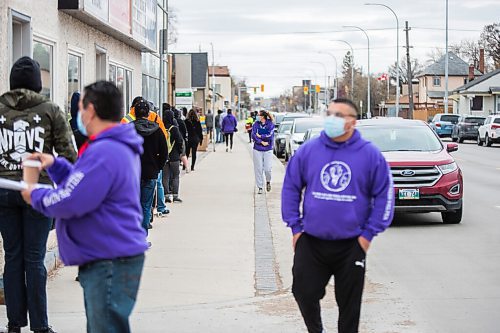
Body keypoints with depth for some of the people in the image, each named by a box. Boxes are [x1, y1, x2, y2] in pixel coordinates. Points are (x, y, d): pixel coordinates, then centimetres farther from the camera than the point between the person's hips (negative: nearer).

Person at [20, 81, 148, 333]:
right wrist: (55, 164, 11)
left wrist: (36, 196, -5)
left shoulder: (104, 152, -21)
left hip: (110, 264, -11)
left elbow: (70, 203, -23)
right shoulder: (120, 147, 16)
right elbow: (86, 183, 24)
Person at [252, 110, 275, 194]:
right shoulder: (256, 124, 4)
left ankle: (268, 181, 25)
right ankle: (260, 187, 10)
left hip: (268, 150, -2)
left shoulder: (270, 124, -2)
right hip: (257, 149, 2)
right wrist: (262, 142, -13)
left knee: (268, 169, -6)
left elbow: (270, 136, -12)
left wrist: (260, 136, -8)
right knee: (258, 169, 1)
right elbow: (253, 135, -5)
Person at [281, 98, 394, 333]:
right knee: (304, 293, 4)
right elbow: (291, 188, 6)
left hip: (352, 244, -1)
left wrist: (369, 234, -5)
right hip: (310, 242, 1)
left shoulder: (370, 155, -4)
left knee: (349, 303, 7)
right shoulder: (308, 151, -1)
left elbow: (384, 195, 0)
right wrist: (295, 227, 1)